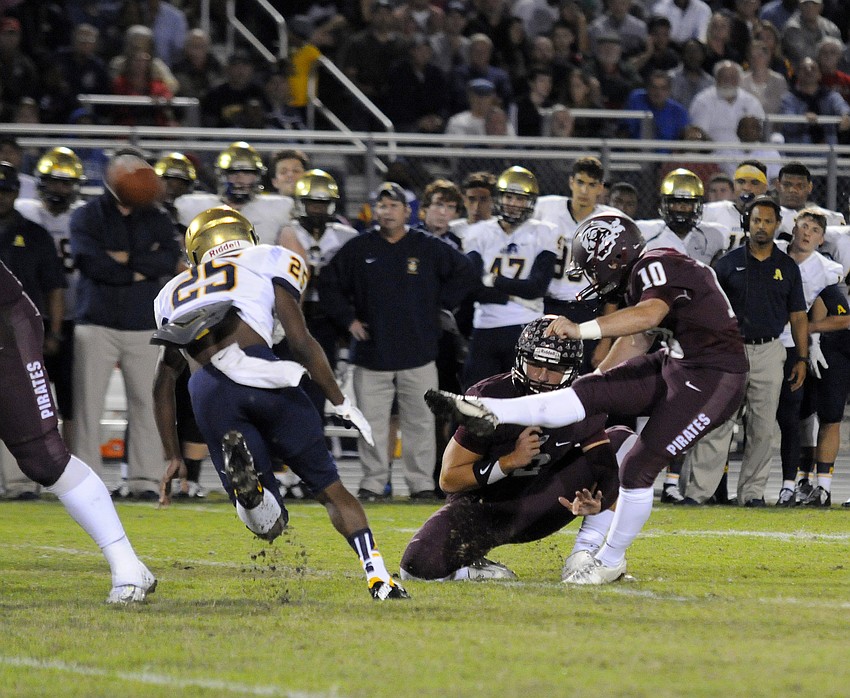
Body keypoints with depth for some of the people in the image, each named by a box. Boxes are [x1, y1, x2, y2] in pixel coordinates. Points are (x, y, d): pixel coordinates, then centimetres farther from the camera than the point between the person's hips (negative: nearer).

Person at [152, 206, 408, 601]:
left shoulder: (173, 293, 30)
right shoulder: (269, 262, 19)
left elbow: (163, 383, 26)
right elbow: (300, 340, 7)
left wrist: (172, 457, 30)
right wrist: (341, 403, 11)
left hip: (208, 390, 2)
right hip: (257, 372, -2)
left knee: (267, 524, 5)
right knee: (331, 491, 16)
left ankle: (243, 477, -27)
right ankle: (379, 578, 2)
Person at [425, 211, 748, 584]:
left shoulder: (655, 267, -17)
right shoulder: (641, 277, 13)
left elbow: (650, 314, -37)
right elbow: (635, 342, 26)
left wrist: (582, 329, -42)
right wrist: (597, 375, 32)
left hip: (714, 377, -9)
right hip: (675, 363, 9)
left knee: (639, 467, -6)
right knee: (591, 391, -5)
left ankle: (610, 561, 7)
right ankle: (489, 413, -13)